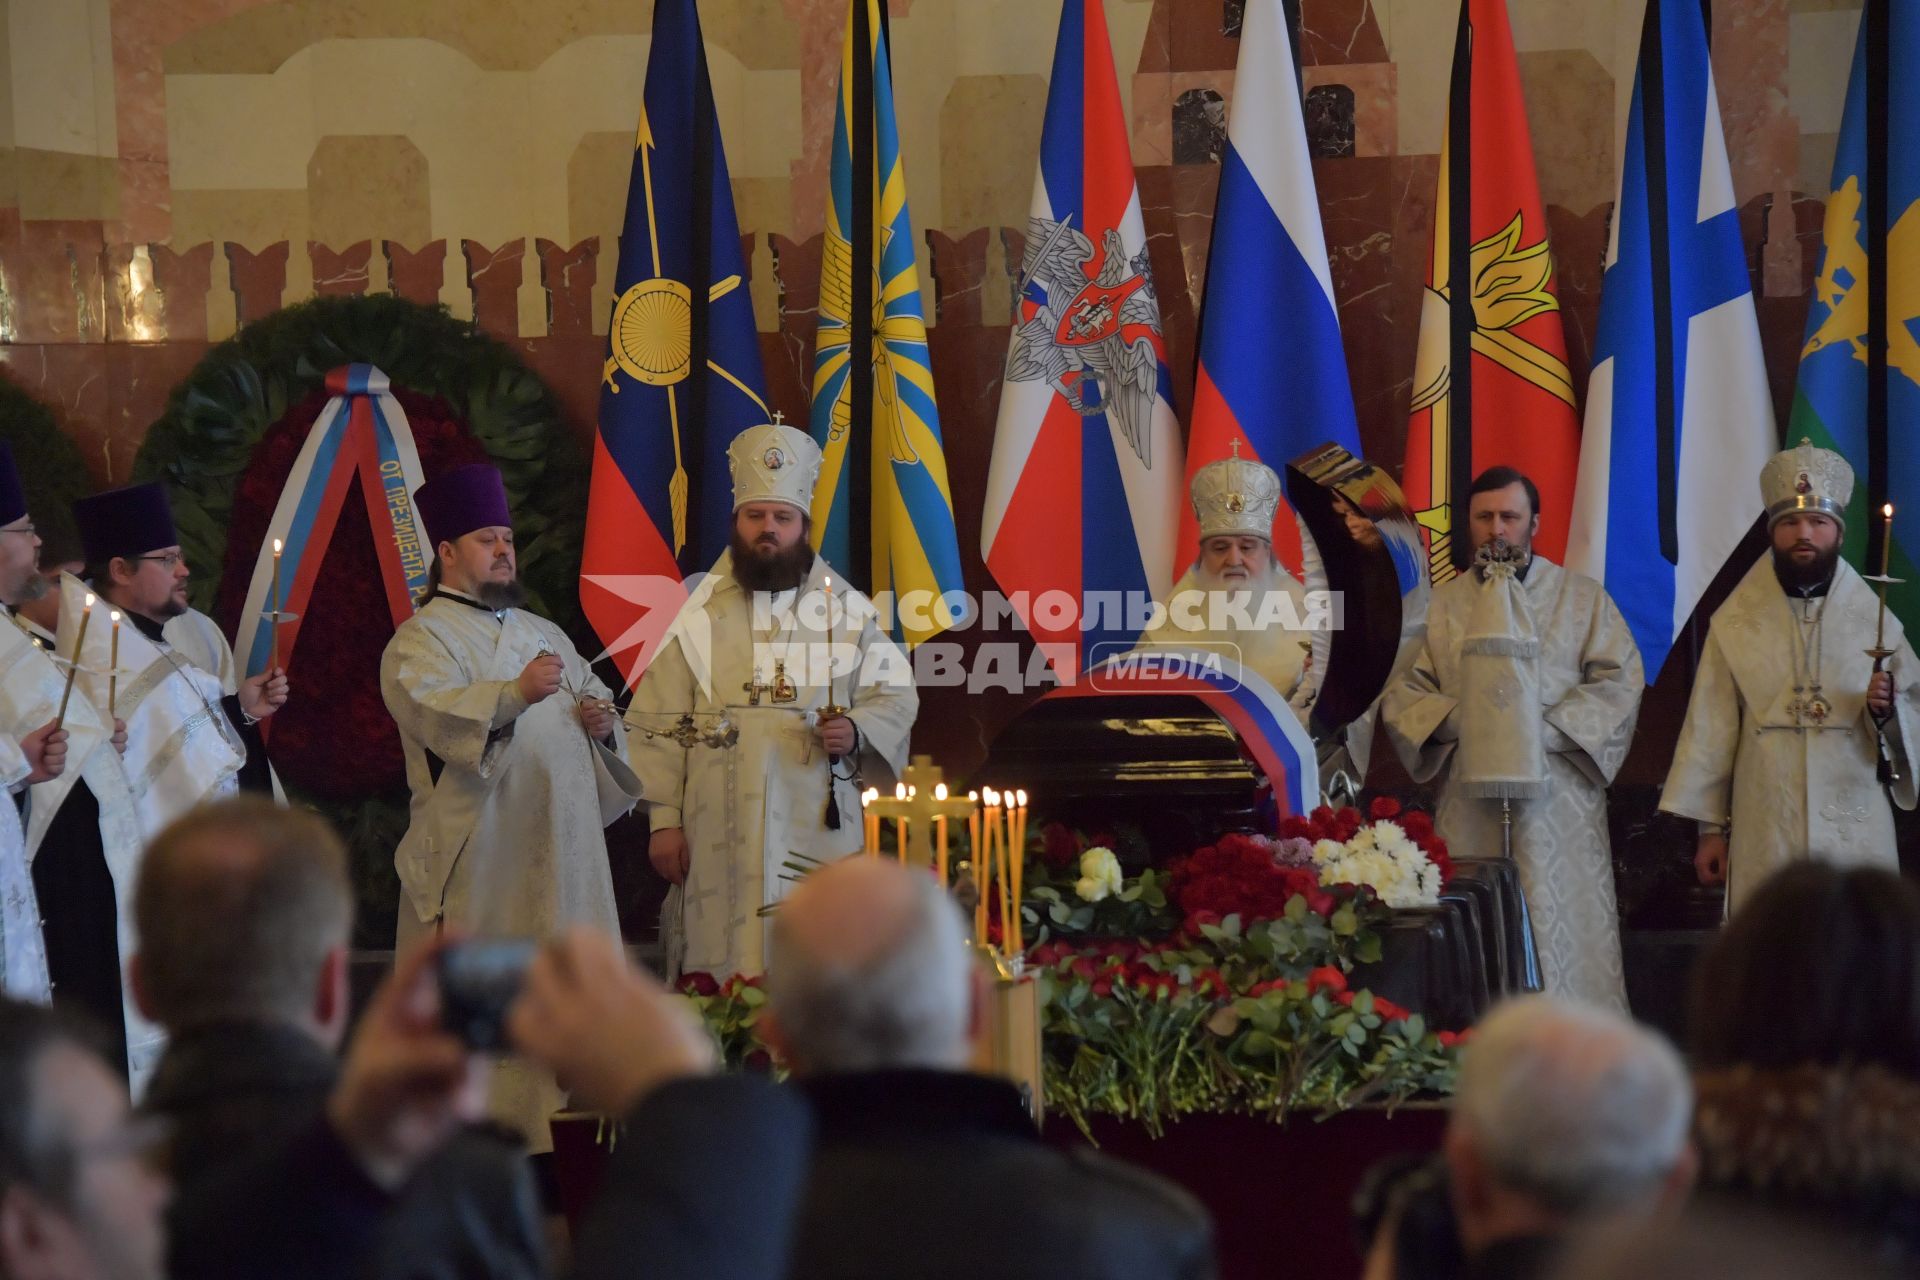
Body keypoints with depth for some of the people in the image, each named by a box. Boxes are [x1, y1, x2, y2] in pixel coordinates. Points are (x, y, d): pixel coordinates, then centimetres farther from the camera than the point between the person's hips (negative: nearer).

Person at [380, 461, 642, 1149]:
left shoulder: (546, 635, 22)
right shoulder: (422, 639, -1)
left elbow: (597, 701, 30)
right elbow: (436, 710, -21)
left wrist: (601, 723, 6)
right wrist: (515, 694, -36)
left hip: (561, 854, 7)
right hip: (477, 857, -7)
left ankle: (560, 1129, 11)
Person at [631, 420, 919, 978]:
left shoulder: (846, 609, 11)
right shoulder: (700, 613, 7)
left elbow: (897, 696, 12)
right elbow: (661, 723, 6)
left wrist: (857, 730, -10)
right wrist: (664, 818, 0)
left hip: (819, 831, 1)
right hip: (720, 841, -1)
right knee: (722, 992, -4)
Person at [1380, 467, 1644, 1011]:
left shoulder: (1582, 598, 10)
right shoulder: (1442, 605, 15)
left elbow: (1619, 682, 1)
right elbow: (1399, 693, 9)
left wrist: (1548, 729, -12)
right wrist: (1456, 720, -11)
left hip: (1559, 802, -1)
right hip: (1470, 804, 1)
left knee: (1564, 943, -7)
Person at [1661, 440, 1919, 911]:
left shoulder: (1874, 620, 7)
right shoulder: (1735, 623, 4)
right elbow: (1710, 731, 5)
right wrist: (1710, 827, 3)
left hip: (1855, 836, 1)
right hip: (1764, 837, -1)